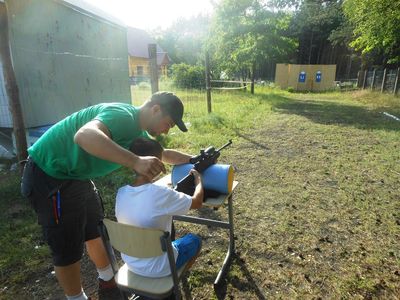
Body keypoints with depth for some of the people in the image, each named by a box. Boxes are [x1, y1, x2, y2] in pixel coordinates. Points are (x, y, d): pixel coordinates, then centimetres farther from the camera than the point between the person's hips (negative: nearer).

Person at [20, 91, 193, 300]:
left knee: (96, 231, 20)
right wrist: (136, 162, -53)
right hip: (48, 176, -9)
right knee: (67, 248, 3)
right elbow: (84, 136, -46)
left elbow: (162, 153, 20)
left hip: (75, 175, 10)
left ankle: (108, 282, 40)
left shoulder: (138, 131, 4)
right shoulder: (123, 116, -26)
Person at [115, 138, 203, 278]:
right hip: (158, 268, -5)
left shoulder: (121, 192, -13)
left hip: (130, 263, 5)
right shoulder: (161, 193, -29)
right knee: (194, 240, 20)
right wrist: (198, 179, 6)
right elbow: (197, 202, -12)